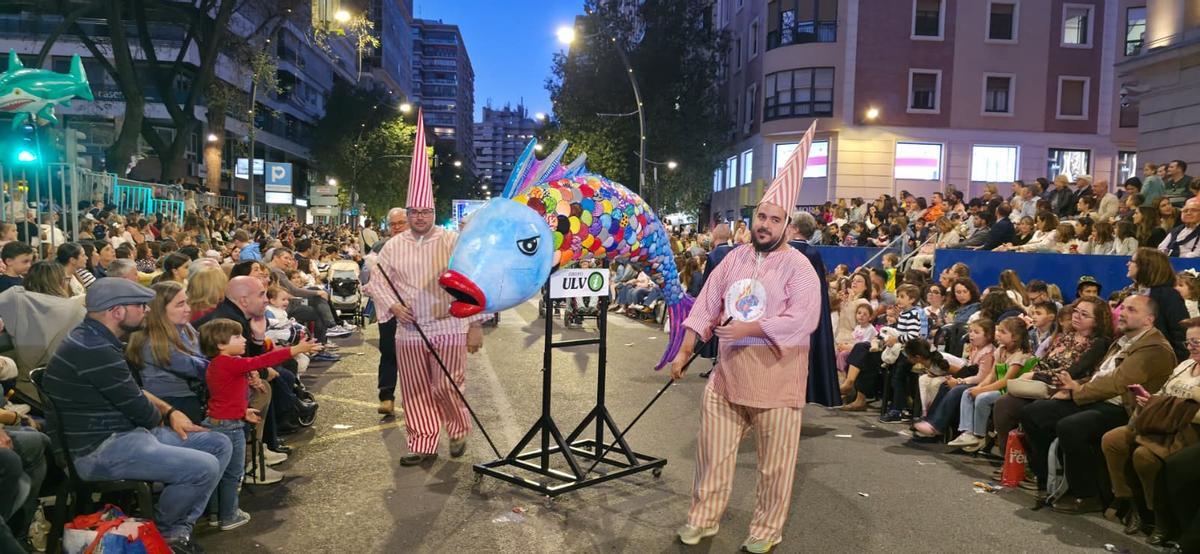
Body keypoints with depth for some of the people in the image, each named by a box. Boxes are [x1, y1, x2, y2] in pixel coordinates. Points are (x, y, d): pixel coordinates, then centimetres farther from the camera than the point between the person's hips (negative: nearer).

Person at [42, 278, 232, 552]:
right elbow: (143, 412, -19)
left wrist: (171, 412, 4)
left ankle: (179, 528, 7)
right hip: (101, 449, -11)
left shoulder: (95, 339, 9)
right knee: (205, 467, -24)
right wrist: (164, 417, 5)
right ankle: (161, 531, 5)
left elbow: (134, 390, 19)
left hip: (124, 431, 11)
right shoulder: (94, 351, -24)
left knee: (220, 445, 6)